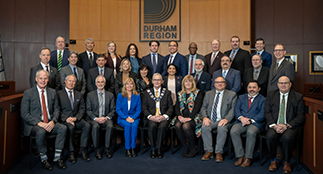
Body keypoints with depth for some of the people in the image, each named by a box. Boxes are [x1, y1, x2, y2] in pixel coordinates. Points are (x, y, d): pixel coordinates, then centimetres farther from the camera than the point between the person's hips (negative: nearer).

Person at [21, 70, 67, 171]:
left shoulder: (52, 92, 10)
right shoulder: (28, 93, -2)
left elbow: (56, 109, 11)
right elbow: (24, 113, -7)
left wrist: (53, 121, -10)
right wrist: (39, 123, -20)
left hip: (50, 122, 4)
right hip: (33, 124, -4)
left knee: (63, 128, -24)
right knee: (41, 132, -36)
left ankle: (57, 158, -14)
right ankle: (43, 159, -13)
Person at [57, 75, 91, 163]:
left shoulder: (79, 95, 17)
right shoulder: (59, 94, 6)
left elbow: (82, 109, 9)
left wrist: (75, 118, -9)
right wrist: (66, 118, -17)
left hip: (76, 118, 3)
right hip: (64, 119, -3)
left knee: (87, 126, -26)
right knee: (70, 127, -35)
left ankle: (82, 151, -20)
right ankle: (71, 153, -23)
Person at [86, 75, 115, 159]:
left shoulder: (110, 95, 10)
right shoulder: (90, 95, 7)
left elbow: (113, 110, 6)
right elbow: (88, 110, 2)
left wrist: (106, 118, -12)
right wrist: (96, 118, -15)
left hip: (106, 118, 1)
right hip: (94, 118, -1)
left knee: (110, 126, -32)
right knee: (95, 126, -34)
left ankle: (107, 148, -17)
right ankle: (96, 149, -19)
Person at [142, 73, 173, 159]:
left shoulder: (167, 92, 15)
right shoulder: (147, 92, 14)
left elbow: (170, 108, 8)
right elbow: (144, 108, 6)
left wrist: (164, 116, -12)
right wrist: (150, 116, -13)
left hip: (163, 117, 0)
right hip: (151, 118, 0)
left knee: (162, 126, -34)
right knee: (152, 126, -33)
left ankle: (159, 148, -17)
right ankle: (153, 148, -15)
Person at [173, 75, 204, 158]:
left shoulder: (198, 93, 6)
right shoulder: (180, 94, 21)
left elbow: (197, 107, -6)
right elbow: (176, 107, 12)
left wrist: (189, 118, -18)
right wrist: (179, 116, -9)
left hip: (193, 117, -4)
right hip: (181, 117, 4)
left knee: (186, 126, -34)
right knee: (177, 125, -29)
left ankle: (193, 148, -13)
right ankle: (185, 148, -14)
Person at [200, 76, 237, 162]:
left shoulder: (232, 94, 9)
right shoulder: (208, 94, 18)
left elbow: (233, 109, -3)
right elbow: (203, 108, 12)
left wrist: (226, 119, -20)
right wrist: (205, 117, -10)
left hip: (223, 120, -2)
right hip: (210, 120, 2)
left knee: (222, 129, -34)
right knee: (205, 127, -29)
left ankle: (219, 152, -19)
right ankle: (209, 151, -17)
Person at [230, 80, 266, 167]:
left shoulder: (263, 100, 12)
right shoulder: (241, 97, 23)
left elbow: (262, 114, -2)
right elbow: (236, 109, 9)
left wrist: (251, 121, -16)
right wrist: (241, 118, -12)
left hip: (255, 123, -3)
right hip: (241, 122, 3)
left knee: (251, 132, -35)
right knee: (233, 131, -27)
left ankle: (248, 158, -22)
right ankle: (240, 156, -19)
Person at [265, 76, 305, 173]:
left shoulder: (298, 97, 6)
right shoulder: (271, 95, 11)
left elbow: (300, 116, 0)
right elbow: (267, 113, 4)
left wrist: (287, 126, -14)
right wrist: (274, 125, -13)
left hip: (291, 126, -1)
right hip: (274, 125, 2)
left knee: (287, 137, -33)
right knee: (270, 136, -30)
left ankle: (287, 162, -7)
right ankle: (273, 161, -6)